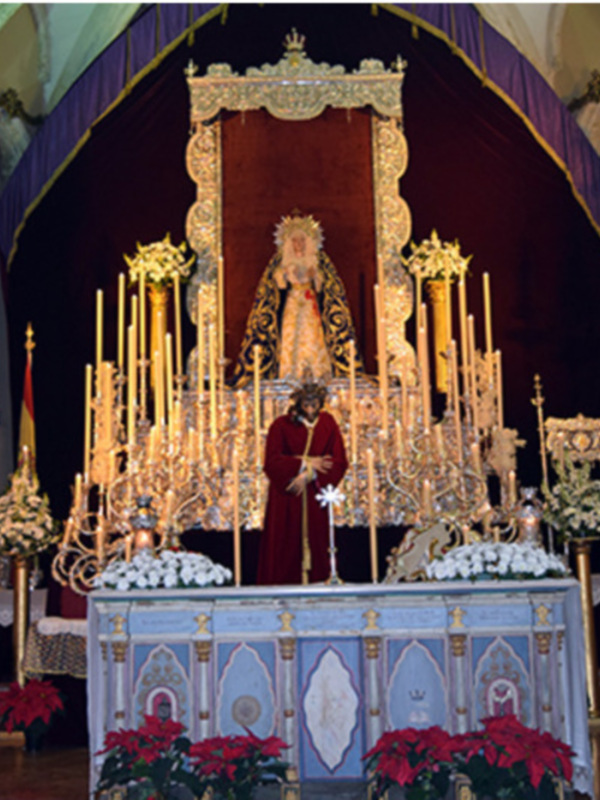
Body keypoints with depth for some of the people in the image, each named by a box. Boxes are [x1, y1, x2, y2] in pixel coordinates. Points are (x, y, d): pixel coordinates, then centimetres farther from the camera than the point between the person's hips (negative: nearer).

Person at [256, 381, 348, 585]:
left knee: (315, 543, 0)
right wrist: (305, 463, -13)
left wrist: (308, 476, -14)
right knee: (284, 546, -4)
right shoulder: (281, 425, -2)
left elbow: (340, 462, -4)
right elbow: (272, 462, -10)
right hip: (286, 499, -2)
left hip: (314, 496, 2)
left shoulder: (328, 424, 3)